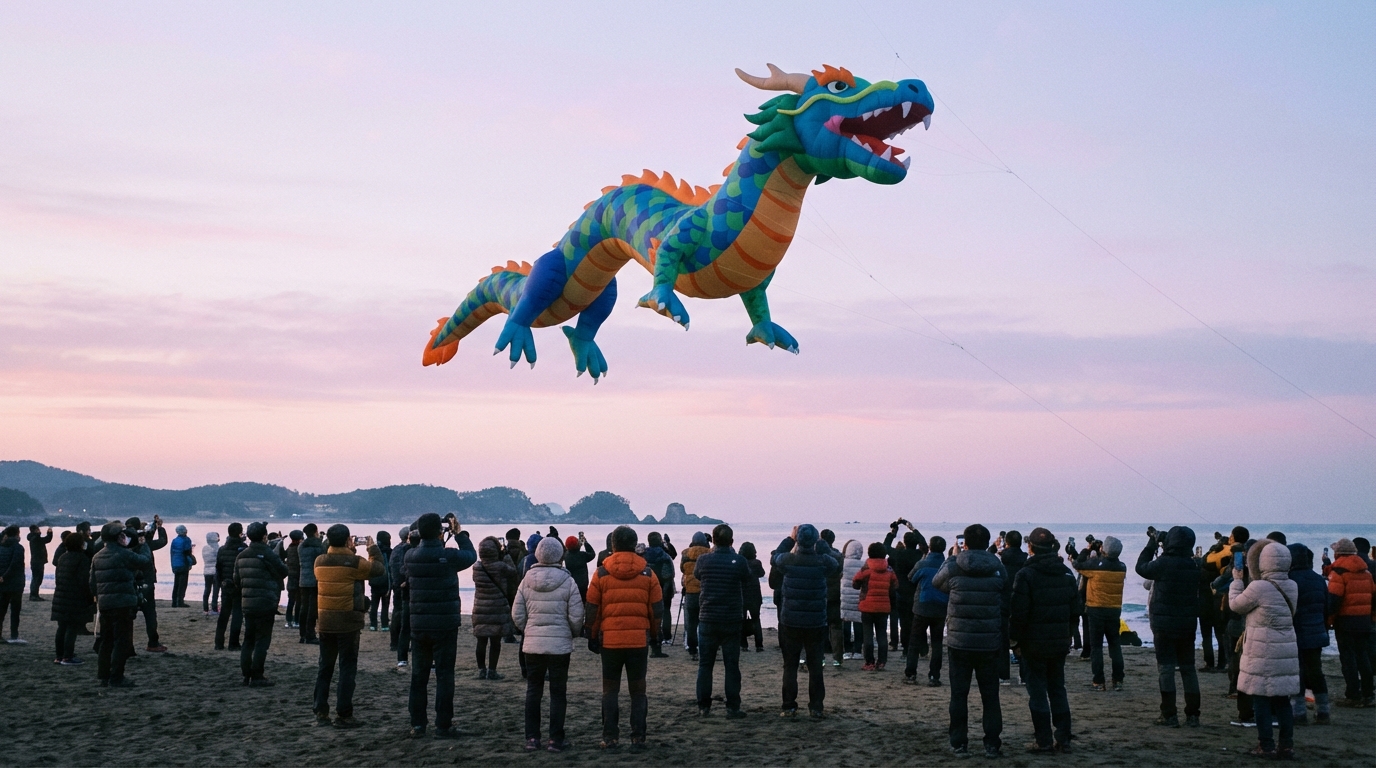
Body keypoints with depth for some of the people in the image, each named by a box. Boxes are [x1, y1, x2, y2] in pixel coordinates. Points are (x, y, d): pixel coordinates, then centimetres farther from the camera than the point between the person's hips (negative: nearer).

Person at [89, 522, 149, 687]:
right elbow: (143, 561, -2)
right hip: (122, 604, -8)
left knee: (106, 641, 16)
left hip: (104, 604, 8)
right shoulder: (124, 554, -14)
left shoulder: (97, 557, 11)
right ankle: (116, 678, -4)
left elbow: (92, 583, 14)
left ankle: (104, 677, 20)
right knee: (122, 642, -2)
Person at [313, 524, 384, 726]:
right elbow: (380, 569, -3)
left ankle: (321, 712, 15)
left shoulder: (319, 562, 1)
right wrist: (373, 548, 11)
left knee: (325, 667, 15)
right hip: (348, 622, -5)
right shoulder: (355, 563, -14)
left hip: (325, 622, 5)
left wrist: (350, 552, 19)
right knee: (347, 668, 3)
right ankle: (343, 715, 2)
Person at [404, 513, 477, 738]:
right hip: (445, 625, -3)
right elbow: (471, 555, 6)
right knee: (444, 675, 2)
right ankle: (443, 725, 3)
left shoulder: (410, 556, -3)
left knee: (419, 675, 11)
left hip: (418, 625, 4)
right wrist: (459, 533, 16)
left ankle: (417, 724, 14)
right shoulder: (449, 555, -14)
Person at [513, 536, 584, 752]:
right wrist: (574, 633, 12)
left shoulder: (527, 581, -1)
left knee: (533, 690, 11)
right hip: (560, 644, -2)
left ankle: (532, 738, 11)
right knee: (558, 692, 5)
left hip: (532, 644, 2)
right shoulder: (567, 581, -8)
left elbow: (517, 615, 2)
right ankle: (556, 739, 5)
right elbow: (576, 616, -8)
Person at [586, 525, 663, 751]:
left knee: (610, 690, 9)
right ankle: (638, 739, 6)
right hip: (640, 639, 1)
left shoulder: (601, 574, -3)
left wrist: (592, 637, 11)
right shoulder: (648, 574, 1)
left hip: (609, 639, -1)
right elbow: (656, 610, 4)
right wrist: (654, 635, 18)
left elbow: (592, 610, 0)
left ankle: (610, 738, 8)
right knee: (638, 690, 8)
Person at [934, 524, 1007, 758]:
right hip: (989, 642, 1)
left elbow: (937, 581, 14)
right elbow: (1005, 606, 3)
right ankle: (992, 745, 8)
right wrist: (1002, 637, 10)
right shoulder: (997, 568, -2)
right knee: (990, 695, 9)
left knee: (959, 694, 8)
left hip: (959, 641, -1)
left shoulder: (954, 566, -8)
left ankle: (959, 743, 10)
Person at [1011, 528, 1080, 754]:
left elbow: (1018, 612, -15)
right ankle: (1063, 739, 14)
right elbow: (1075, 609, 8)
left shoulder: (1026, 574, -13)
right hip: (1060, 642, 5)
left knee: (1037, 691, 3)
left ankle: (1044, 741, 4)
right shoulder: (1066, 573, 4)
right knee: (1058, 689, 14)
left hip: (1034, 642, -5)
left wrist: (1015, 638, -5)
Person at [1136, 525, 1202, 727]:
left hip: (1164, 624, -5)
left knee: (1166, 667, 1)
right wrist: (1160, 542, 13)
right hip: (1187, 624, 5)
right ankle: (1192, 715, 13)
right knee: (1188, 667, 12)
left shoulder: (1163, 563, -17)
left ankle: (1169, 715, -1)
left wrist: (1151, 544, 9)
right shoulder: (1193, 566, -1)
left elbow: (1141, 568, -1)